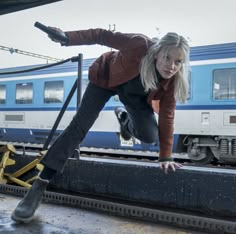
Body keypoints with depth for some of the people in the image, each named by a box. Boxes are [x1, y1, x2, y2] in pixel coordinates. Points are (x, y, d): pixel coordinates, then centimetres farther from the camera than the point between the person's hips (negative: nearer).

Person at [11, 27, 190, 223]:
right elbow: (102, 35, -29)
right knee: (79, 126, -18)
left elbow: (167, 116, -21)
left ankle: (124, 118, 27)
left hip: (134, 95, 4)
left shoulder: (171, 80, -25)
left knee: (150, 136, -13)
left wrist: (166, 157, -23)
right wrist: (67, 37, -40)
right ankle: (39, 186, -18)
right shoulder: (140, 44, -37)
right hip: (107, 78, -3)